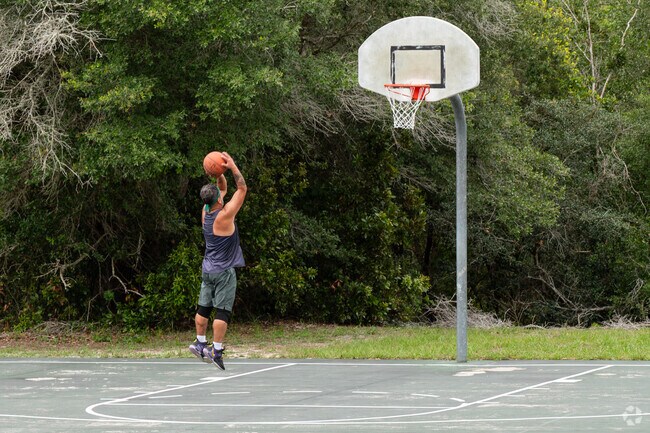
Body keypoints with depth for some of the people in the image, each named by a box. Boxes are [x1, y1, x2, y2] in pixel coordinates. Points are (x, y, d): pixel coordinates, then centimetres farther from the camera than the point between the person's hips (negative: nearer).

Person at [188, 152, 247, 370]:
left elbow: (223, 189, 14)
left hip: (208, 268, 7)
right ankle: (216, 350, -10)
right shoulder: (225, 215, -20)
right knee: (222, 311, -6)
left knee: (204, 307, 13)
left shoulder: (206, 212, 0)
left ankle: (200, 343, 20)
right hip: (224, 271, -7)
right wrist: (232, 167, -15)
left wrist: (219, 173, -2)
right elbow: (242, 188, -16)